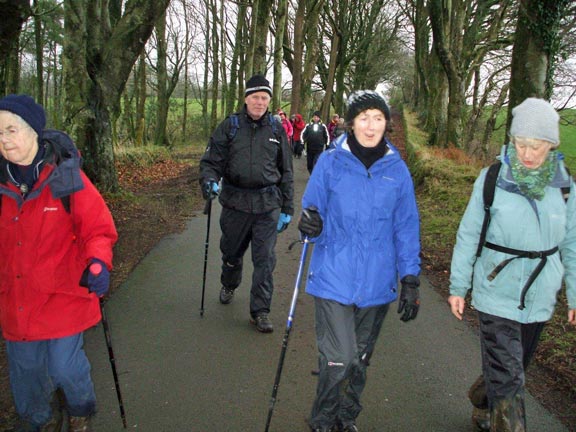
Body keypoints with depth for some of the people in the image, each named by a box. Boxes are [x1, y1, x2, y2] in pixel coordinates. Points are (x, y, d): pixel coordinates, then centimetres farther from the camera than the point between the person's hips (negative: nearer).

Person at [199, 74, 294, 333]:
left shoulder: (276, 130, 6)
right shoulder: (229, 126, 1)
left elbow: (286, 172, 11)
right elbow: (211, 160, 0)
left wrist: (287, 209, 9)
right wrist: (209, 180, -23)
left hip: (267, 205, 0)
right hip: (235, 202, 0)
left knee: (264, 258, -2)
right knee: (231, 252, 17)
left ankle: (260, 311, 9)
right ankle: (229, 286, 47)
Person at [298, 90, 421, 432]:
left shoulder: (397, 169, 0)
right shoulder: (330, 162, -4)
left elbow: (407, 228, 4)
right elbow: (314, 213, 0)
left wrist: (411, 280, 1)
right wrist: (312, 227, -24)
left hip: (377, 283, 3)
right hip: (334, 279, -2)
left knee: (360, 360, 17)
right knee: (339, 360, -7)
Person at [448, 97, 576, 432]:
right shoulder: (492, 179, -10)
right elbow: (468, 235, -3)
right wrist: (458, 286, -1)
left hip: (540, 299, 4)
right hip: (497, 295, -4)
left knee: (513, 369, 20)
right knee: (508, 378, -5)